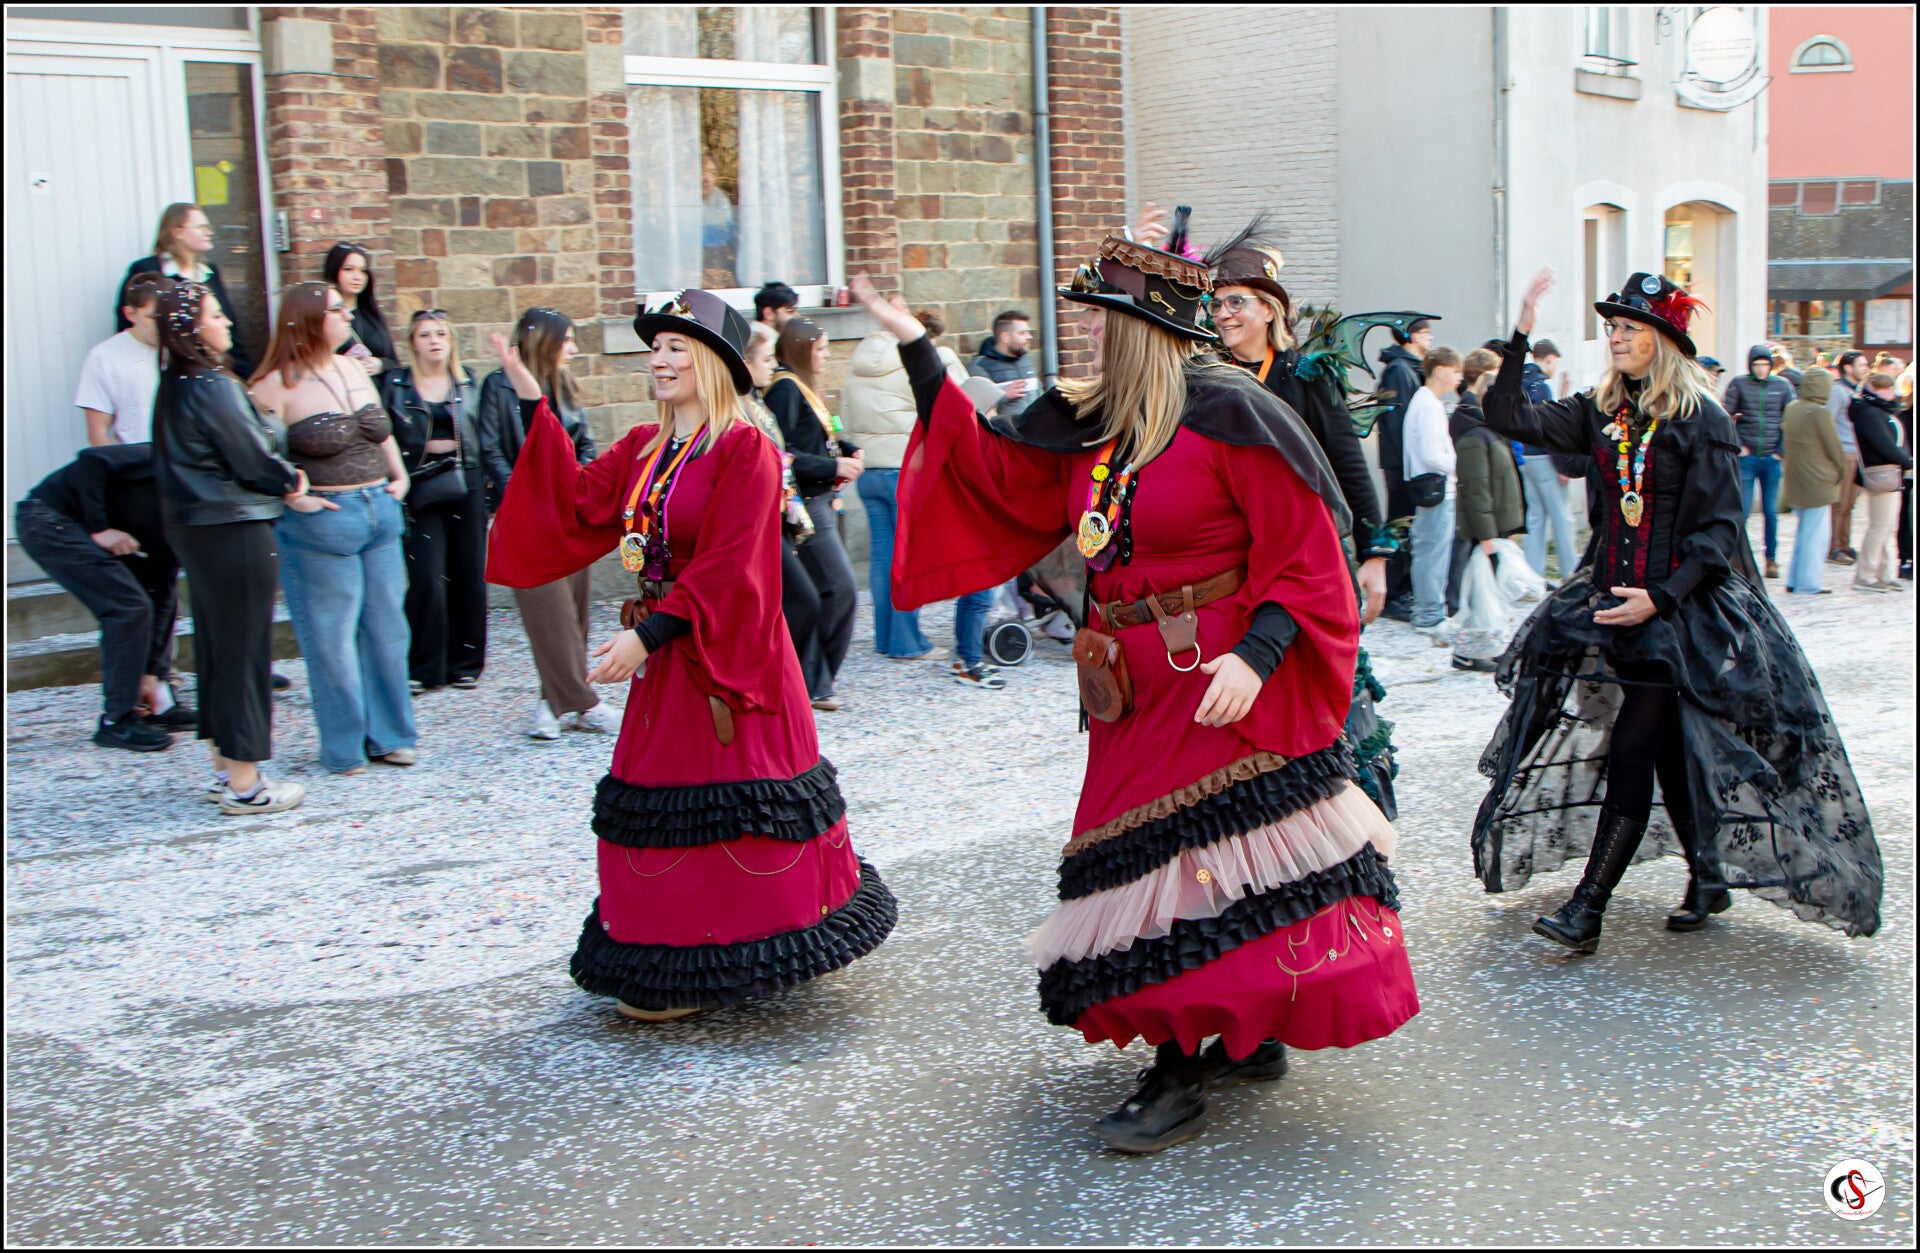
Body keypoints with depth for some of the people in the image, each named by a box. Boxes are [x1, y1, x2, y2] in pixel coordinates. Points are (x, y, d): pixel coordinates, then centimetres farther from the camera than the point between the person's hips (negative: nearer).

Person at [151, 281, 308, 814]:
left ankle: (225, 768, 26)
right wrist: (292, 482, 4)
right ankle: (243, 784, 4)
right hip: (235, 531, -9)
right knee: (243, 650, -2)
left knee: (216, 646, 16)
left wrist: (282, 490, 8)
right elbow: (252, 457, -16)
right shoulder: (212, 386, -18)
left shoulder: (175, 386, 10)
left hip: (196, 529, 9)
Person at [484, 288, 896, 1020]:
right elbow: (578, 506, 2)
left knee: (731, 811, 0)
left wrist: (649, 633, -23)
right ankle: (679, 972, 23)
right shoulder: (641, 450, 11)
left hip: (728, 654, -8)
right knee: (664, 813, 11)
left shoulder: (744, 450, -13)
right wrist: (535, 408, 3)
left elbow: (725, 569, -19)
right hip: (663, 658, 8)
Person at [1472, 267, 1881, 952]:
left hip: (1683, 606, -5)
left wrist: (1660, 599, -19)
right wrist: (1520, 337, -9)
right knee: (1667, 751, 11)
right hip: (1612, 595, 6)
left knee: (1632, 749, -10)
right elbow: (1509, 417, -1)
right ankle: (1708, 880, 27)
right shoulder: (1599, 412, 8)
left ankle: (1587, 909, -9)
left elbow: (1720, 531, -10)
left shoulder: (1701, 420, -8)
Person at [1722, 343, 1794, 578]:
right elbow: (1726, 416, 0)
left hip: (1772, 459, 2)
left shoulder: (1782, 386, 5)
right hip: (1746, 458, -2)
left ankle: (1772, 559, 14)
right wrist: (1736, 445, -7)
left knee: (1771, 512, 6)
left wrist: (1782, 450, 0)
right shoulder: (1739, 384, 0)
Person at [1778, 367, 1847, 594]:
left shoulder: (1791, 408, 5)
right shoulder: (1820, 412, -16)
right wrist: (1843, 471, 4)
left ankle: (1794, 580, 19)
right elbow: (1833, 447, -9)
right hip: (1817, 482, -8)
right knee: (1816, 534, -1)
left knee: (1803, 531, 17)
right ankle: (1808, 584, 0)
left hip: (1794, 480, 8)